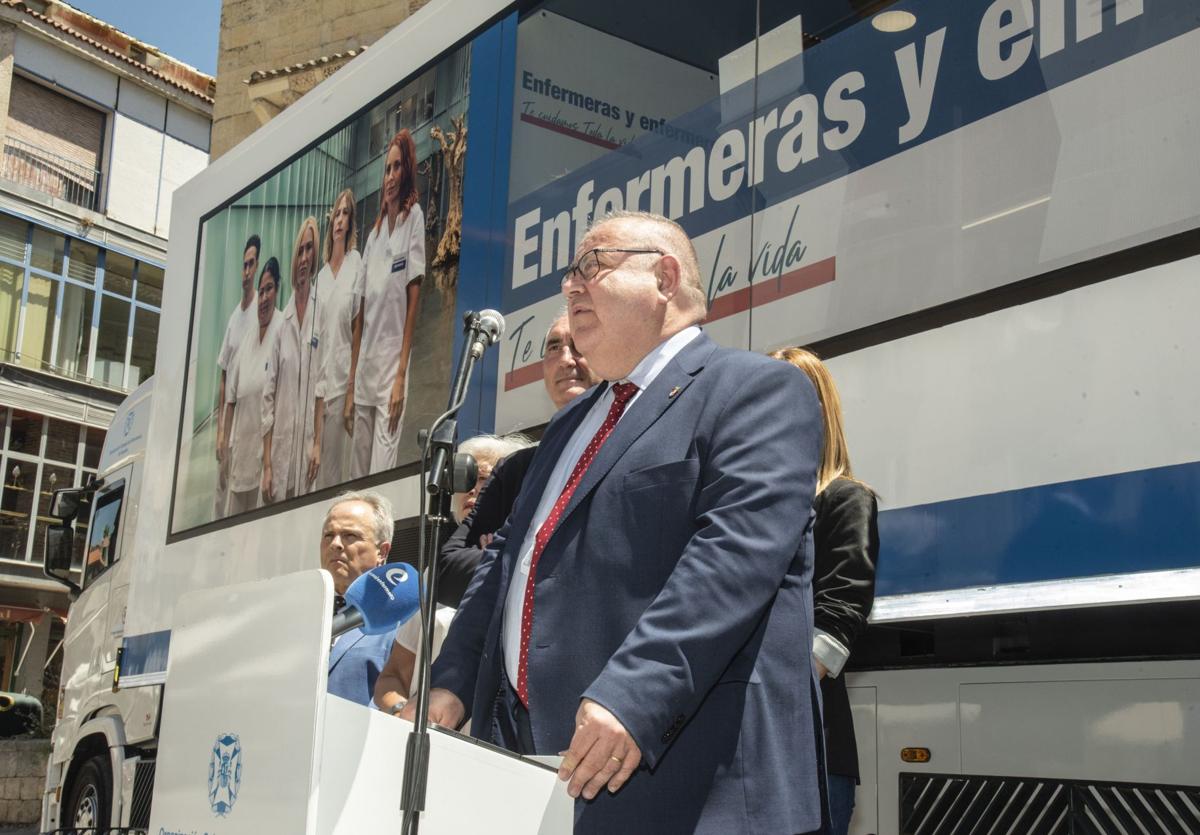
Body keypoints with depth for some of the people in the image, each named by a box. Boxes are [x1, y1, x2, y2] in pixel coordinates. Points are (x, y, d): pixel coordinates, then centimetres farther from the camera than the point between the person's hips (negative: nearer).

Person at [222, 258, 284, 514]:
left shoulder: (282, 330, -9)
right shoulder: (247, 337, 13)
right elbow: (231, 397, 17)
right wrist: (226, 443, 11)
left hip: (265, 445, -7)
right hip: (241, 444, 7)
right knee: (234, 513, 10)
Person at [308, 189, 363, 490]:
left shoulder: (357, 263, -3)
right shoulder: (321, 276, 11)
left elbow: (358, 329, -6)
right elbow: (318, 337, 9)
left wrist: (352, 390, -11)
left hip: (344, 382, -5)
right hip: (322, 382, 5)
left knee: (339, 470, -2)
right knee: (321, 474, 6)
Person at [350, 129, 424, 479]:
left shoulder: (415, 217, -5)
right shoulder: (374, 234, 14)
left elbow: (414, 297, -11)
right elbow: (363, 306, 15)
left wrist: (401, 375, -16)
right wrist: (352, 374, 12)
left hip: (392, 362, -7)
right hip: (364, 366, 7)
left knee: (381, 472, -8)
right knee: (358, 468, 11)